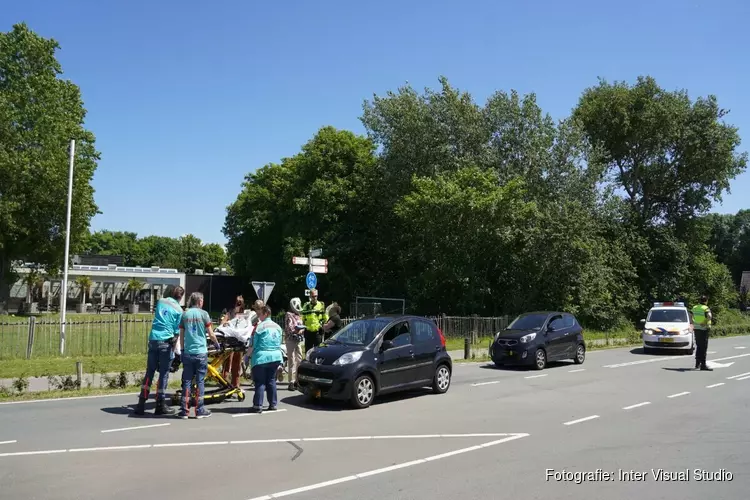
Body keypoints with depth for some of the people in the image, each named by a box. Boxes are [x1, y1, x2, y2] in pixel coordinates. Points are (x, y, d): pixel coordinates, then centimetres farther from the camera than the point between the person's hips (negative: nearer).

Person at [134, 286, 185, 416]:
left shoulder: (161, 301, 9)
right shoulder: (179, 310, -3)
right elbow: (176, 332, -3)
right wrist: (174, 349, 4)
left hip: (153, 339, 5)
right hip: (166, 341, -4)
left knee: (149, 372, 11)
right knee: (164, 374, 3)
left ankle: (141, 404, 10)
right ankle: (160, 406, 7)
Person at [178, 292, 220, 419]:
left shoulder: (185, 314, 6)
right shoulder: (203, 314, -2)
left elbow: (181, 336, 8)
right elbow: (211, 334, -2)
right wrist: (217, 344, 15)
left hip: (187, 352, 3)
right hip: (201, 352, -3)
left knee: (187, 381, 6)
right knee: (200, 381, 4)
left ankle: (184, 410, 6)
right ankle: (200, 410, 7)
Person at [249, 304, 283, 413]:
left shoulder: (260, 326, -7)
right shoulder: (277, 327, 12)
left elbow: (254, 343, -4)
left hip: (261, 357, -6)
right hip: (275, 356, 6)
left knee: (260, 382, -4)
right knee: (271, 380, 13)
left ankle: (258, 406, -6)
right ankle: (273, 404, 14)